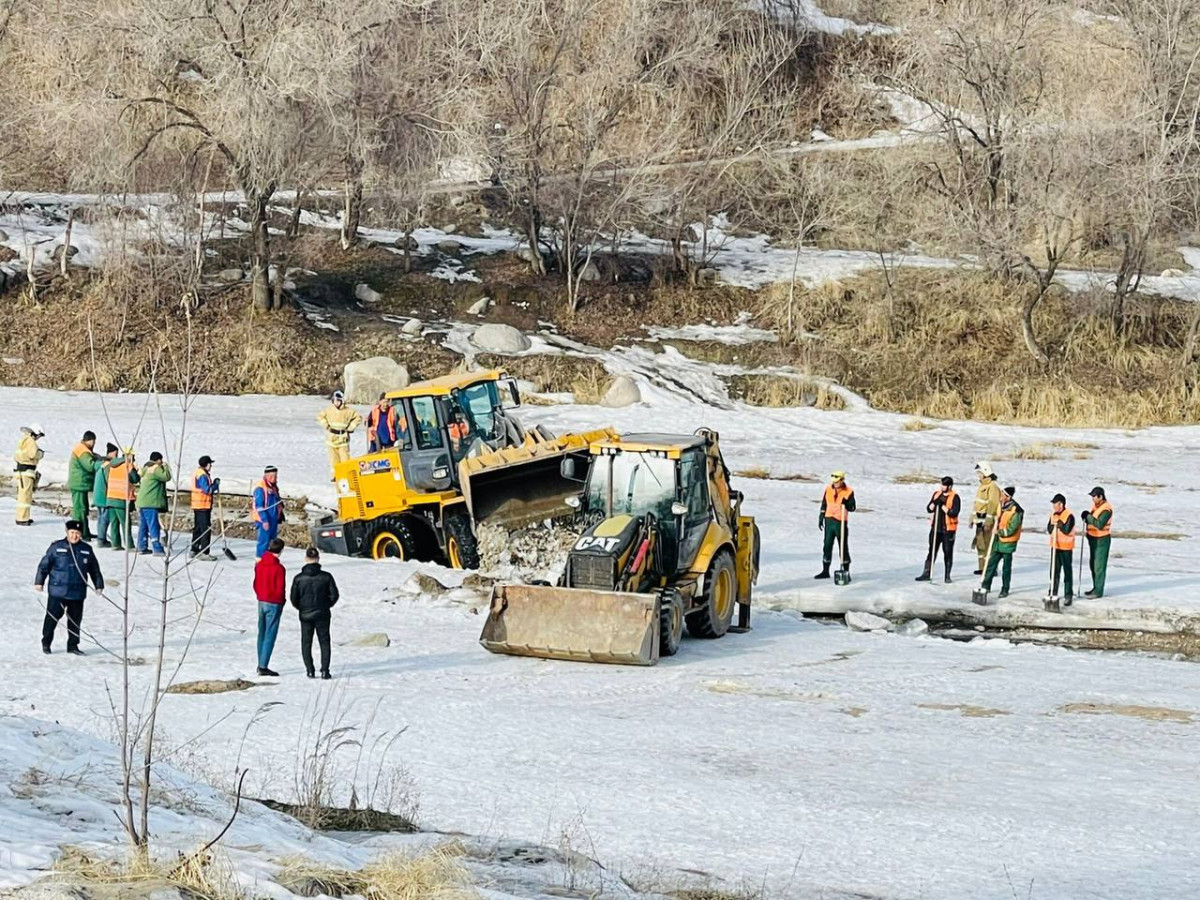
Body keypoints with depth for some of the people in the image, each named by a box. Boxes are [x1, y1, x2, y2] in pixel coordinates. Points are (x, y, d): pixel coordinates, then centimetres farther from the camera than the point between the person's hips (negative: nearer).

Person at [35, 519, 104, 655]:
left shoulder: (86, 550, 7)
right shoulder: (56, 547, -2)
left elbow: (95, 570, 15)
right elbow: (44, 565, 1)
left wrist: (99, 585, 14)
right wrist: (39, 581, -2)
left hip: (78, 593, 3)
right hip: (57, 591, -3)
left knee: (75, 619, 7)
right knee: (53, 616, 1)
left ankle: (73, 645, 17)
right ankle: (46, 642, 17)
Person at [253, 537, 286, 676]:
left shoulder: (259, 565, 3)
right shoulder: (279, 568, -18)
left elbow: (256, 584, 10)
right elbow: (280, 588, -15)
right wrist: (281, 602, 2)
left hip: (261, 602, 7)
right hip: (274, 604, -7)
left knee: (262, 634, 16)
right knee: (270, 636, -4)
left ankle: (261, 665, 23)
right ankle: (263, 666, -7)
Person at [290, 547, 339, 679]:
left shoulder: (299, 578, -9)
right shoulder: (326, 577, -9)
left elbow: (294, 599, -5)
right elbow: (334, 595, -6)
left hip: (305, 614, 0)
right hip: (322, 615, 0)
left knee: (306, 643, 11)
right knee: (324, 642, 9)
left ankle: (310, 670, 6)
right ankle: (325, 670, 2)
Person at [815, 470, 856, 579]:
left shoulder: (848, 491, -7)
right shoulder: (828, 489, 6)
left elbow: (852, 508, -7)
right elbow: (824, 504, 15)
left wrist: (846, 503, -27)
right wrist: (821, 518, 12)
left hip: (841, 522, -5)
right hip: (829, 521, 5)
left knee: (843, 547, 0)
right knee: (827, 546, 9)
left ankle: (846, 571, 8)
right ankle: (825, 571, 18)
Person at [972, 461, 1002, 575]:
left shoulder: (993, 487, -14)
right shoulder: (982, 486, 17)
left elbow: (993, 504, -19)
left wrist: (988, 521, -23)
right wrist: (973, 518, 24)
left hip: (987, 519, -10)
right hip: (979, 519, 10)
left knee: (987, 544, -10)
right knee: (979, 543, 13)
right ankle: (982, 568, 20)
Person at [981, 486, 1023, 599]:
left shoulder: (1015, 511, -20)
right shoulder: (1002, 506, 4)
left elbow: (1011, 530, -21)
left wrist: (999, 532, -16)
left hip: (1008, 543, -7)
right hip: (998, 540, 7)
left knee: (1006, 567, 4)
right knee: (991, 563, 7)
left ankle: (1005, 589, 15)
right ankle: (986, 585, 15)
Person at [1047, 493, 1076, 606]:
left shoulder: (1069, 515, -14)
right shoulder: (1053, 515, 9)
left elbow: (1067, 530, -22)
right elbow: (1049, 529, 5)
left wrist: (1058, 523, -14)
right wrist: (1054, 525, -13)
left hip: (1066, 547, -7)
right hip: (1055, 546, 7)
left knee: (1067, 571, -1)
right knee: (1054, 571, 13)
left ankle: (1068, 595, 2)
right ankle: (1053, 593, 22)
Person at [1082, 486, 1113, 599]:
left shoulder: (1106, 509, -20)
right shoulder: (1095, 505, 8)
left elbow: (1099, 524, -28)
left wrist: (1088, 517, -22)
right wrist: (1087, 517, -2)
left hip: (1102, 539, -10)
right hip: (1093, 538, 10)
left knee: (1099, 566, -6)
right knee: (1093, 564, 16)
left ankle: (1098, 591, -2)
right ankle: (1095, 588, 27)